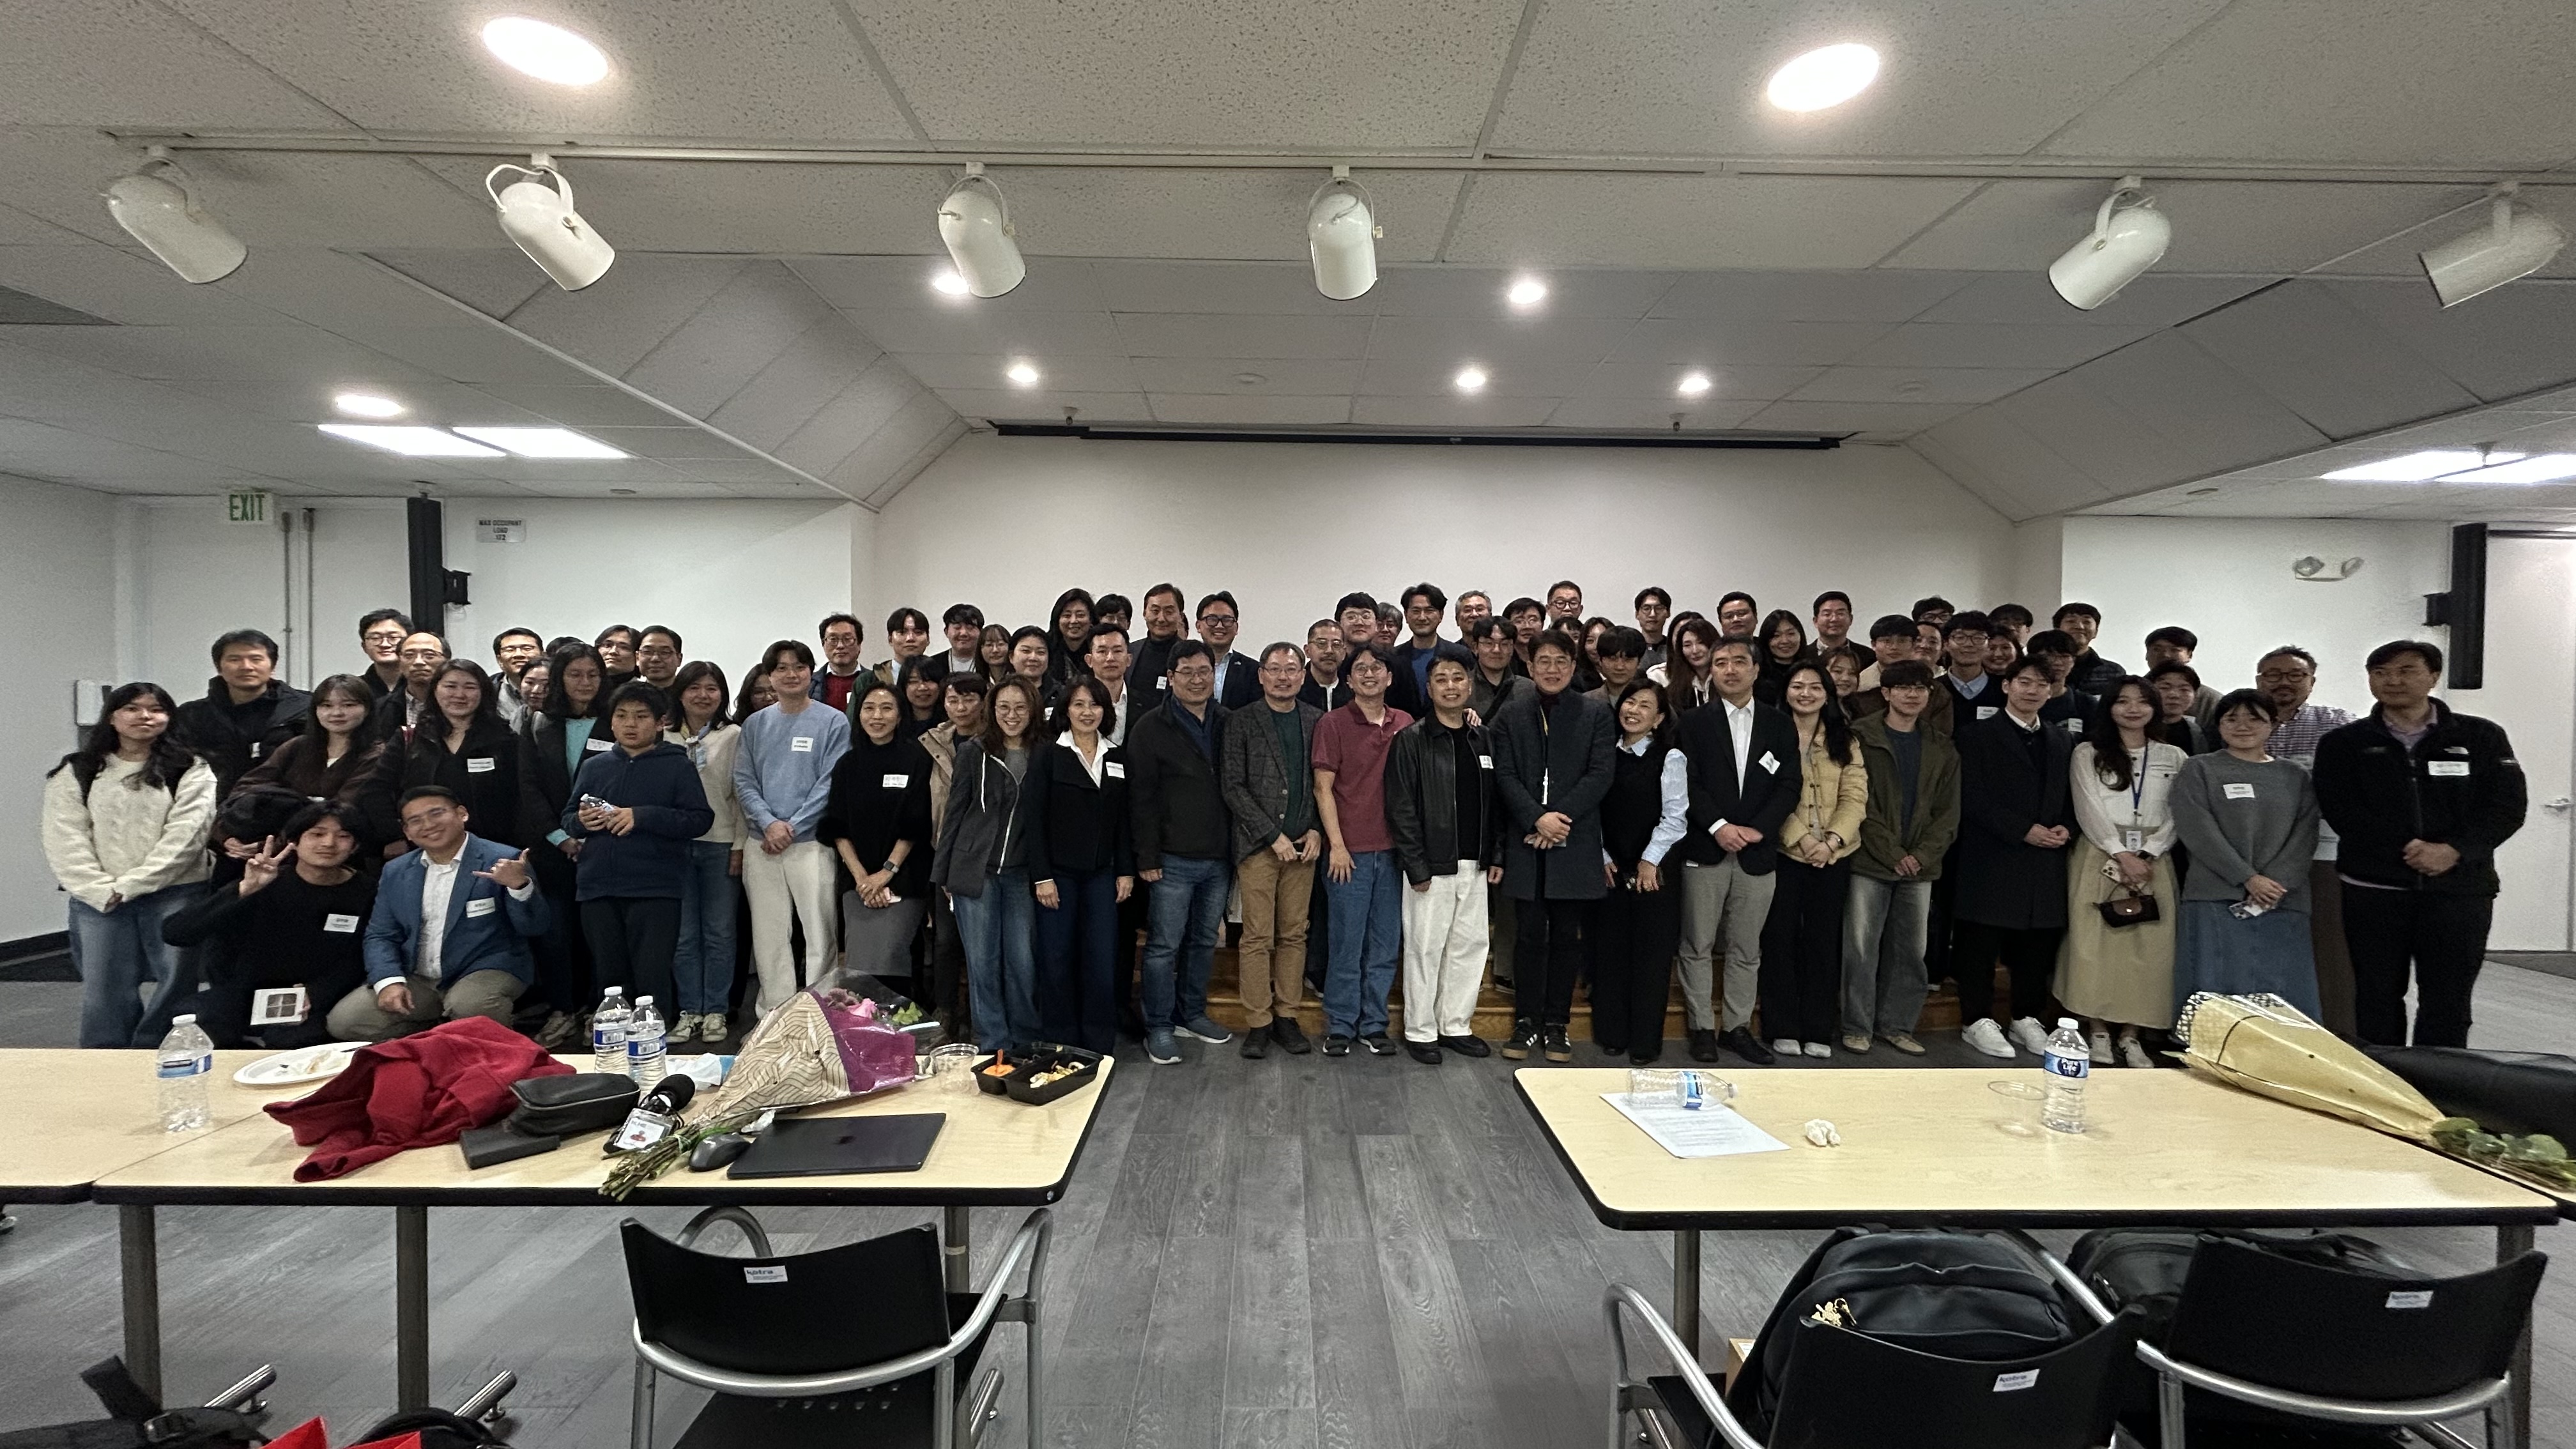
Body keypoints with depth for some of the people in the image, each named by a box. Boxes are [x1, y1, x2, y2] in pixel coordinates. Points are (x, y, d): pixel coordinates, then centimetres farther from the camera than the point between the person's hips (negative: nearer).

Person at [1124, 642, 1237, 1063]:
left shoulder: (1228, 725, 9)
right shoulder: (1151, 728, -5)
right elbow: (1141, 798, -8)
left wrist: (1235, 846, 7)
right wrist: (1147, 858, -11)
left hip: (1217, 857, 5)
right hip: (1173, 859, -5)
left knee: (1205, 942, 15)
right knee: (1164, 946, 1)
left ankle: (1192, 1015, 30)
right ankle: (1159, 1028, 13)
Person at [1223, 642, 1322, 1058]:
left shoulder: (1317, 721, 8)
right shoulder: (1243, 721, -1)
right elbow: (1233, 787, -5)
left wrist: (1317, 830, -3)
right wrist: (1273, 836, -10)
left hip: (1303, 844, 3)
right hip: (1258, 844, -3)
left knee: (1294, 934, 8)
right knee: (1257, 937, -1)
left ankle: (1287, 1016, 19)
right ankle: (1258, 1023, 9)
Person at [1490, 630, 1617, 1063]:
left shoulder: (1596, 714, 5)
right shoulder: (1511, 716, 8)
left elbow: (1601, 774, -3)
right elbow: (1504, 775, 0)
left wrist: (1561, 817, -12)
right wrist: (1537, 819, -13)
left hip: (1575, 844, 0)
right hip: (1526, 843, 0)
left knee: (1566, 936, 6)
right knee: (1530, 934, 4)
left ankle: (1556, 1025, 17)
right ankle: (1527, 1022, 15)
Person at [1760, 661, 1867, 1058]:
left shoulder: (1844, 739, 8)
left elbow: (1855, 796, 1)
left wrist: (1832, 840, -13)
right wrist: (1800, 838, -16)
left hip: (1833, 857, 3)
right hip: (1783, 853, -2)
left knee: (1823, 940, 9)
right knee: (1781, 939, 4)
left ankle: (1819, 1030, 18)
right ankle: (1783, 1028, 14)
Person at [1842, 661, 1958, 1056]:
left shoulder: (1942, 750, 12)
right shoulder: (1862, 738, -2)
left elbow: (1948, 812, 8)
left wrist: (1922, 855, -7)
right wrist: (1893, 853, -11)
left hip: (1920, 866, 4)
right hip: (1870, 863, -4)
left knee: (1910, 949, 9)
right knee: (1861, 947, -1)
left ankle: (1897, 1024, 21)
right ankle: (1857, 1026, 9)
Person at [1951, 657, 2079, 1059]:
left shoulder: (2062, 742, 17)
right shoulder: (1977, 736, -1)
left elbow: (2070, 798, 19)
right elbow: (1972, 800, -9)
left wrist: (2065, 828, -2)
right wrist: (2024, 830, -14)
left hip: (2046, 861, 5)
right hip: (1992, 859, -5)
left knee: (2037, 946, 8)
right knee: (1981, 943, -2)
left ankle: (2027, 1019, 21)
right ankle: (1977, 1021, 7)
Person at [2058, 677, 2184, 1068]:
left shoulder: (2174, 757, 12)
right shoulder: (2088, 754, 5)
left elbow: (2177, 815, 6)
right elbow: (2089, 810, -3)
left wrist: (2147, 856, -8)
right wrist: (2122, 855, -12)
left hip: (2153, 860, 2)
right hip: (2100, 858, -2)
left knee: (2148, 946, -2)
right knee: (2096, 943, -5)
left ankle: (2131, 1035, 5)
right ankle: (2098, 1031, 2)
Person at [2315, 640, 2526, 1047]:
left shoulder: (2482, 737, 7)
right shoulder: (2343, 743, 4)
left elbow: (2509, 804, 0)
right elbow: (2341, 810, -6)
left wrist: (2454, 850, -15)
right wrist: (2407, 847, -17)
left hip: (2460, 888, 1)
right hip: (2373, 889, 0)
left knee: (2448, 1004, 5)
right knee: (2377, 1001, 6)